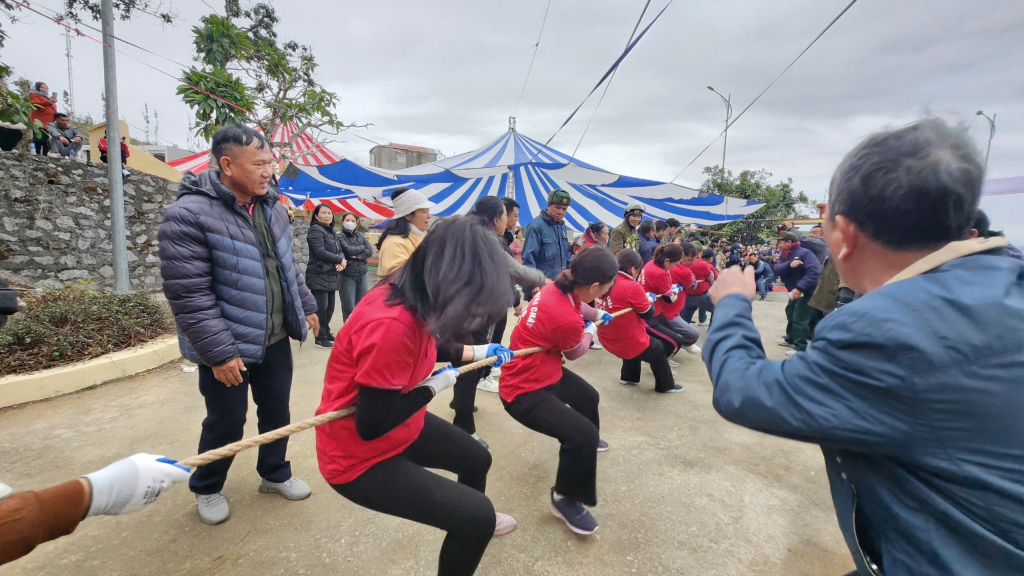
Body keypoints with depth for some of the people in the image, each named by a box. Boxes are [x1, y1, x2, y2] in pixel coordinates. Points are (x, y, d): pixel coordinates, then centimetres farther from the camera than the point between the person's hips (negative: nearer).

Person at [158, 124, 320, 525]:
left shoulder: (271, 207, 4)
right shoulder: (189, 214, -19)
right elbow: (188, 295, -21)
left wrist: (305, 306, 16)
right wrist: (219, 352, -21)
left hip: (275, 340, 6)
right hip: (227, 347, -6)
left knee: (277, 412, 18)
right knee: (227, 423, 10)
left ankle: (275, 474, 41)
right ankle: (207, 489, 38)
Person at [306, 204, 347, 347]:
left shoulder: (332, 231, 19)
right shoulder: (315, 230, -7)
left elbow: (340, 250, 14)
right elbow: (320, 252, -18)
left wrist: (342, 261, -8)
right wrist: (340, 260, -11)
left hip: (331, 275, 8)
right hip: (318, 275, -8)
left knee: (330, 307, 11)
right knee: (321, 307, -7)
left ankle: (325, 332, 27)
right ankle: (320, 337, 4)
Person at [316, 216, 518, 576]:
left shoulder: (413, 300, -8)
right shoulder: (391, 324, -37)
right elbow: (372, 425, -30)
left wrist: (480, 353, 17)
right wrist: (437, 386, -18)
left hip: (401, 427, 9)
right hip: (360, 456, -9)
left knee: (476, 458, 24)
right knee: (478, 518, -9)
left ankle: (474, 525, 53)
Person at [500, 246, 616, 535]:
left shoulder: (559, 288, -9)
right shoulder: (567, 319, -33)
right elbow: (575, 352, -8)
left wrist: (599, 314, 28)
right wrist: (590, 331, 10)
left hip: (544, 372, 10)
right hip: (525, 391, -10)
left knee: (589, 397, 30)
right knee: (583, 435, -24)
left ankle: (587, 442, 60)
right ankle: (565, 499, 3)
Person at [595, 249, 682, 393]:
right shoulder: (633, 287, -23)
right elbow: (648, 315, -9)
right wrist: (649, 300, 10)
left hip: (608, 341, 6)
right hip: (628, 343, -6)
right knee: (658, 349, 23)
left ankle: (629, 377, 45)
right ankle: (666, 385, 41)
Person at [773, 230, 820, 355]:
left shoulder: (805, 253, -21)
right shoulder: (784, 255, 4)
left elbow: (813, 273, -31)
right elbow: (777, 270, -13)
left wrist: (799, 288, -39)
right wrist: (789, 265, -33)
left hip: (806, 292, -9)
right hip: (795, 291, 9)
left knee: (800, 318, -12)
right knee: (791, 314, 21)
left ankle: (801, 348, -6)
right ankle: (791, 339, 39)